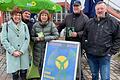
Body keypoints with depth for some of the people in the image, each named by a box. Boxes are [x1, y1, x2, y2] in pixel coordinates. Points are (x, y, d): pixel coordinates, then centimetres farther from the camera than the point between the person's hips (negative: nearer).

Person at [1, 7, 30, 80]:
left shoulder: (24, 25, 7)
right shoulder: (6, 25, 0)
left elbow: (27, 39, 2)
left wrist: (21, 51, -10)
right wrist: (13, 51, -13)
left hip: (23, 54, 2)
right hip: (12, 55, -2)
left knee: (24, 73, 10)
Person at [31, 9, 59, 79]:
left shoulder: (51, 24, -3)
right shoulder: (35, 25, 3)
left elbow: (56, 35, -7)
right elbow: (32, 37, 10)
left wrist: (45, 38, -15)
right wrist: (37, 39, -12)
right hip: (38, 50, 2)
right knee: (40, 68, 11)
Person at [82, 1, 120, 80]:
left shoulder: (113, 22, -4)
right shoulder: (90, 22, 7)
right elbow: (84, 36, 17)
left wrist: (112, 52, -6)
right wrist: (86, 48, 9)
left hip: (104, 56, -3)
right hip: (91, 55, 4)